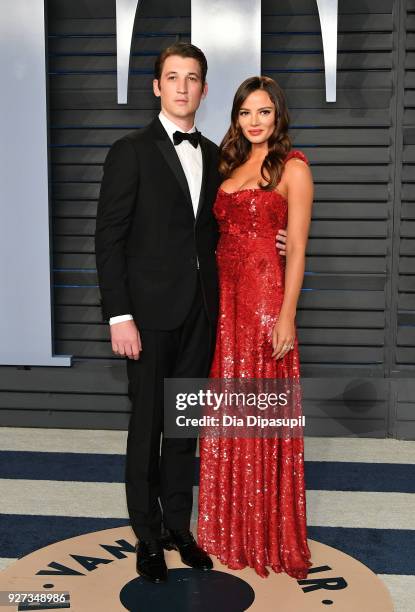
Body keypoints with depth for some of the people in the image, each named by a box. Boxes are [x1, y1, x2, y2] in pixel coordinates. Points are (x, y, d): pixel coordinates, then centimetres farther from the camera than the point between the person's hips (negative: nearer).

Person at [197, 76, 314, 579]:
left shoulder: (292, 167, -4)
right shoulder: (231, 164, 16)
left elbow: (297, 248, -9)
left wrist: (287, 315, -15)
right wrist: (212, 294, 5)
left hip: (265, 296, -6)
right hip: (224, 295, 6)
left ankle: (271, 534, 18)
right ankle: (230, 526, 26)